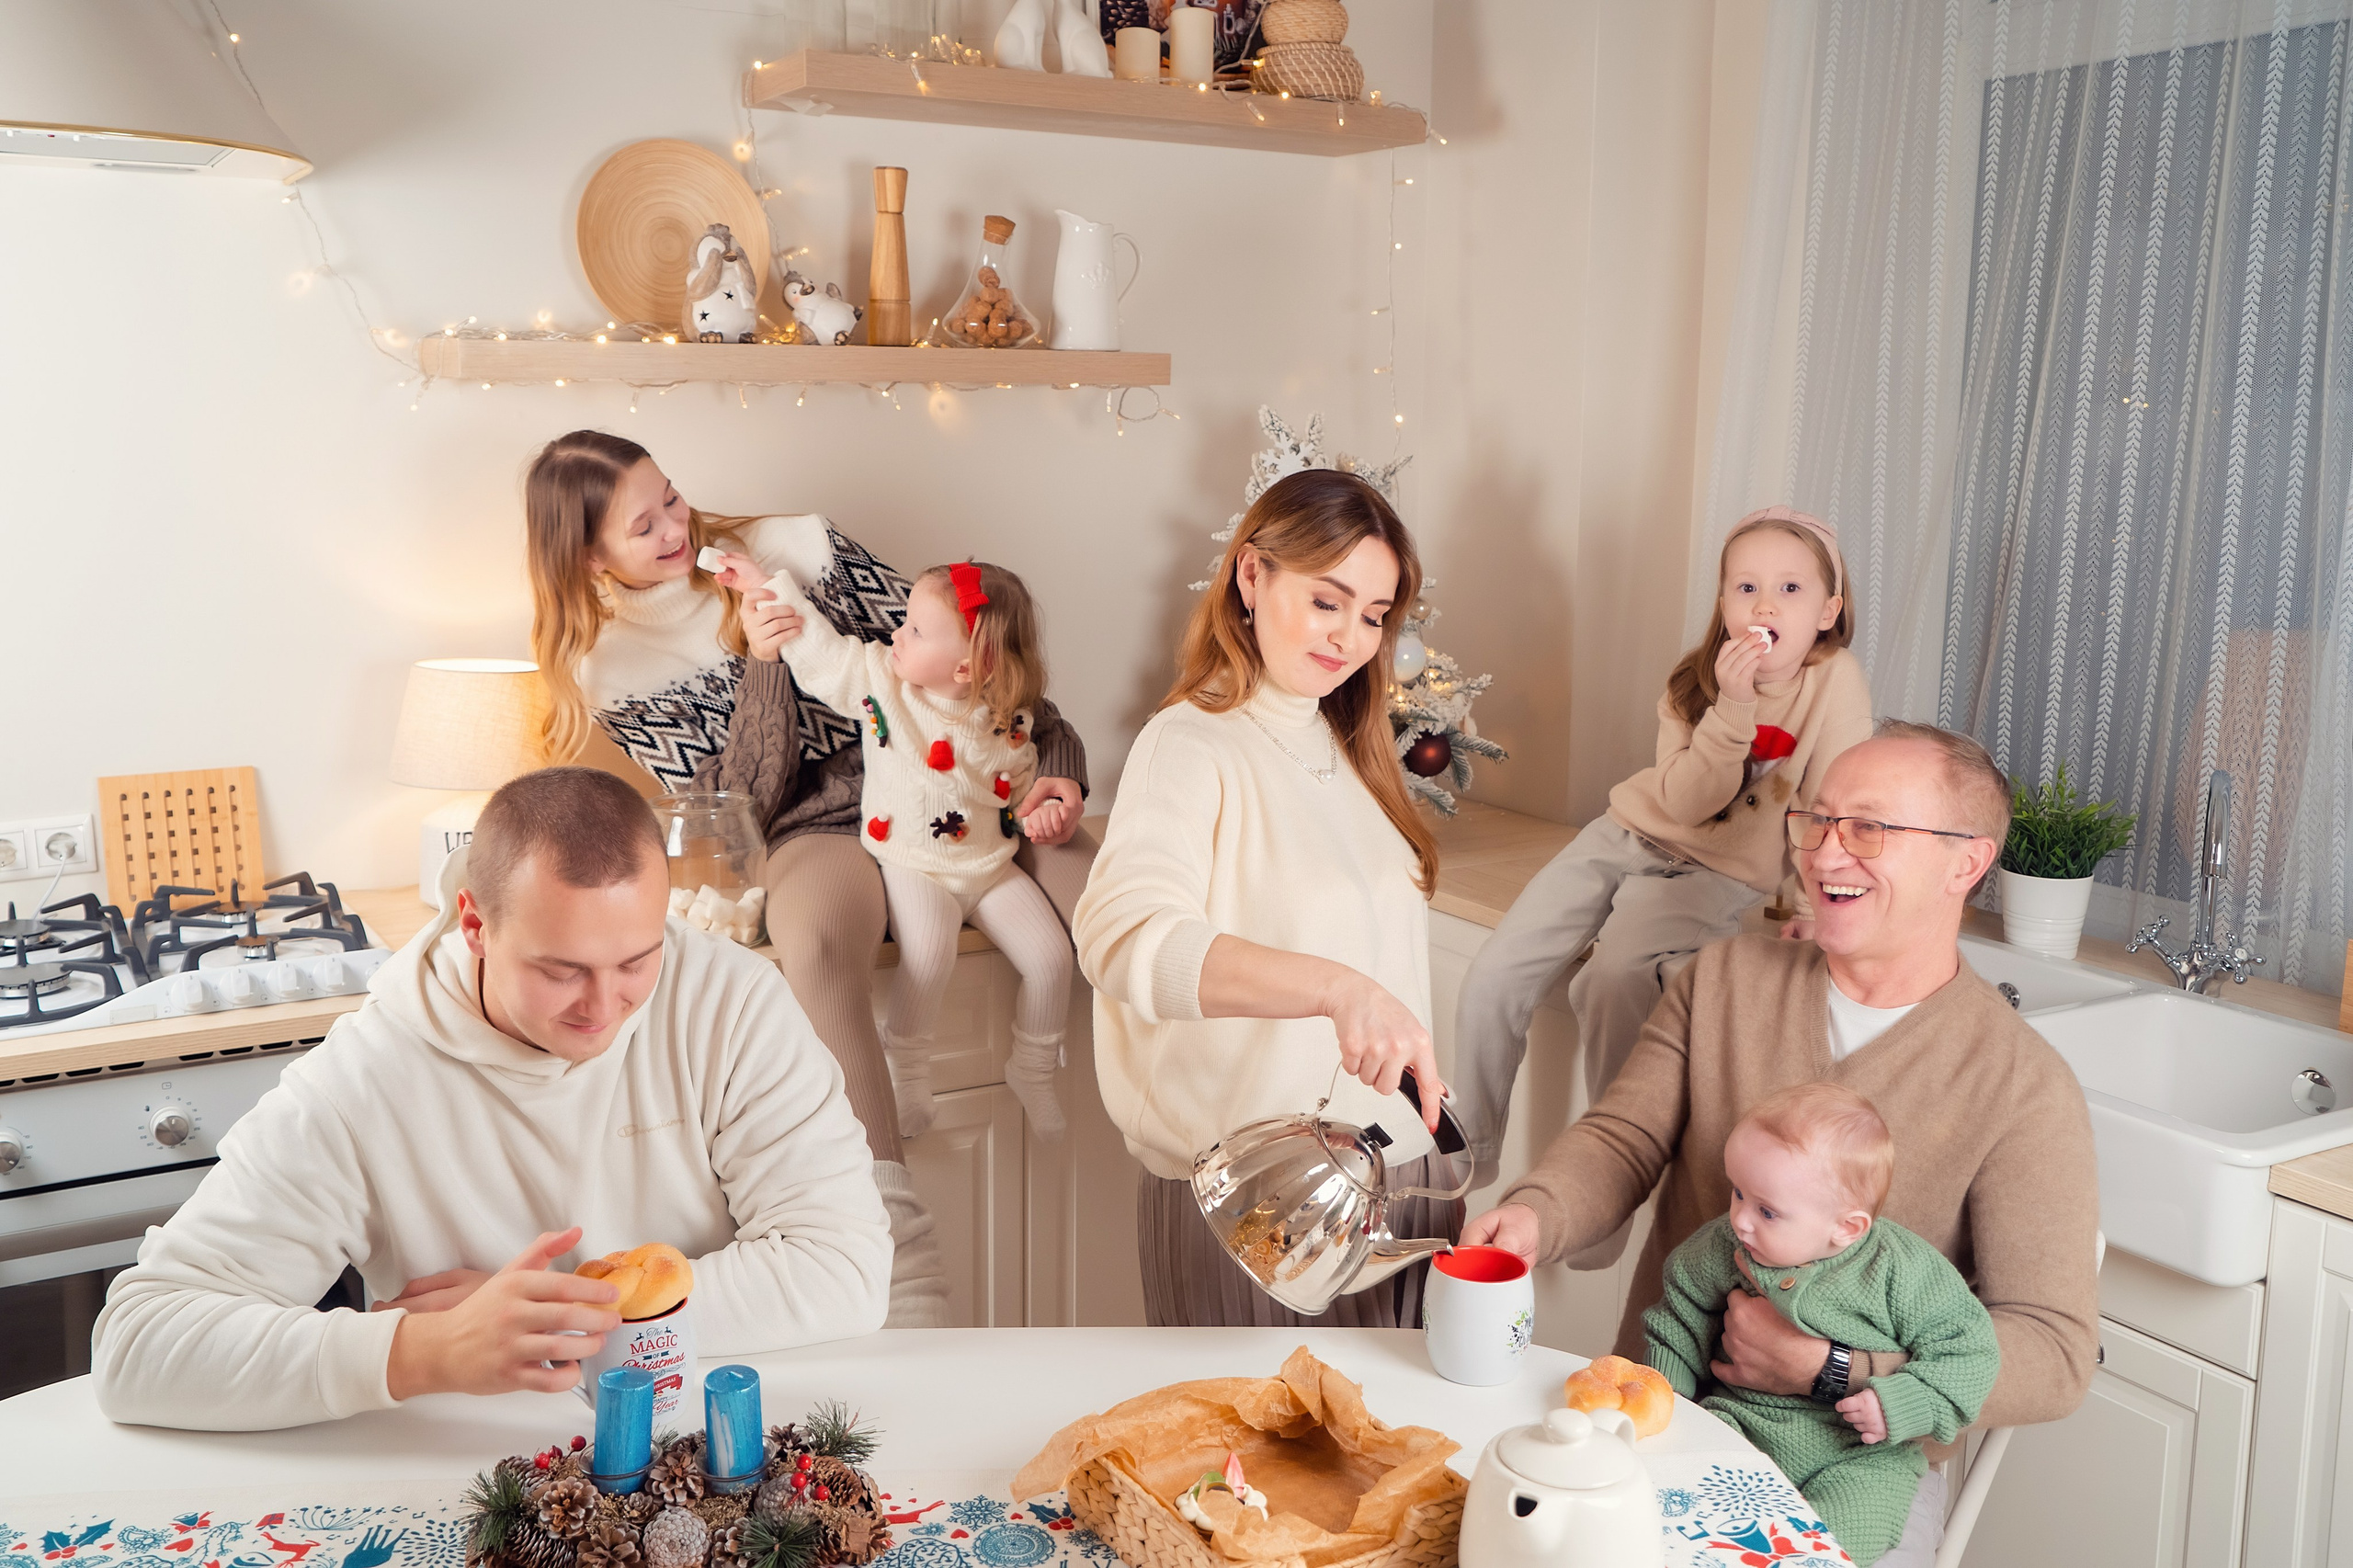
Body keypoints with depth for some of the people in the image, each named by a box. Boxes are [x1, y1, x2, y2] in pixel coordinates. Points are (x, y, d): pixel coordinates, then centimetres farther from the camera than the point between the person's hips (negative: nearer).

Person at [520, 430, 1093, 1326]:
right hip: (817, 831, -2)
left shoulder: (791, 548, 4)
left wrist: (1056, 762, -6)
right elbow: (739, 812, -5)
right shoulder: (611, 672, 4)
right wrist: (760, 661, -17)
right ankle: (898, 1247, -44)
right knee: (816, 947, -40)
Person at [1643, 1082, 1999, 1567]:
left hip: (1859, 1454, -3)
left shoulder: (1901, 1269, -14)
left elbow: (1968, 1348, -9)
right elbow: (1679, 1327, 13)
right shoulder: (1723, 1249, -2)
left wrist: (1902, 1405, -20)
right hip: (1739, 1420, 3)